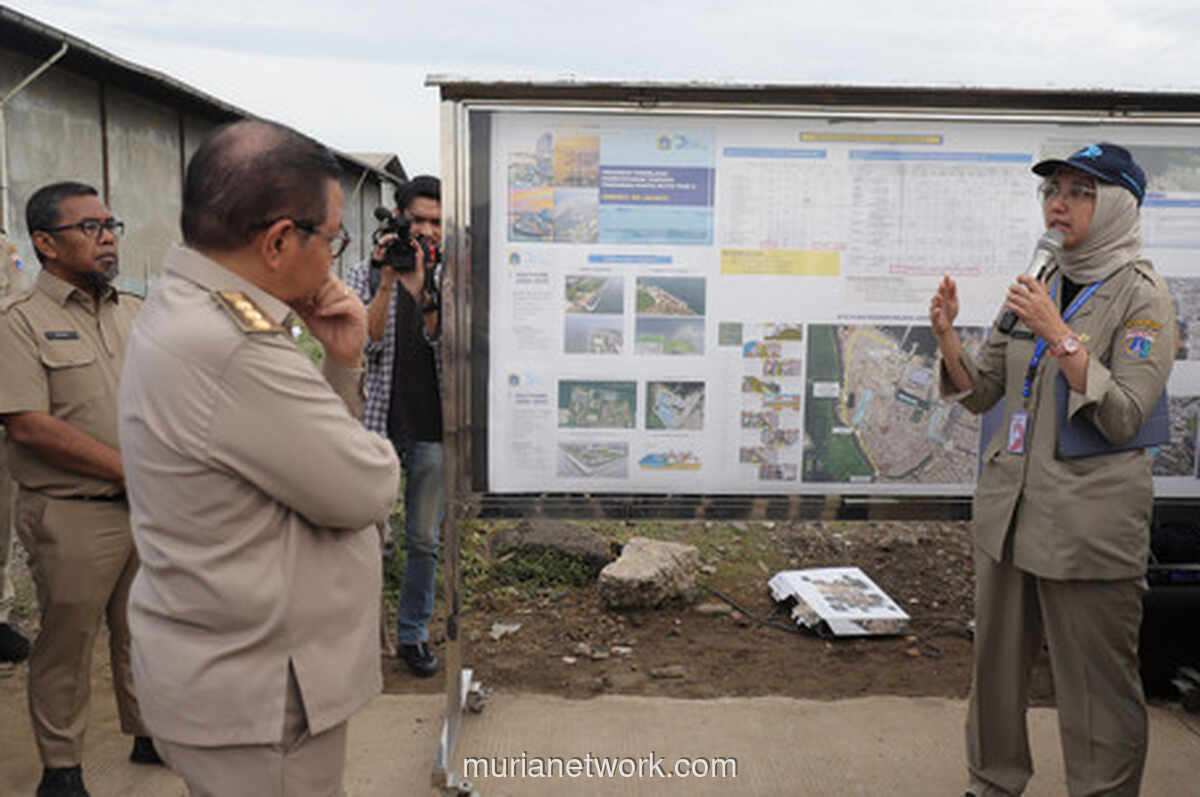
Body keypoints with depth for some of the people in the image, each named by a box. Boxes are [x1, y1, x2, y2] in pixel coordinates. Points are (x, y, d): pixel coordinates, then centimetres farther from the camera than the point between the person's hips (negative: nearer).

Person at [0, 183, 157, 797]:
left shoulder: (136, 311, 10)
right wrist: (131, 471, -16)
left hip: (151, 508, 5)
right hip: (73, 516, -5)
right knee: (66, 643, 9)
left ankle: (151, 734, 35)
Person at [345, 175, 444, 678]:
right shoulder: (364, 275, 2)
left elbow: (444, 343, -10)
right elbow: (363, 343, -10)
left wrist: (420, 289, -24)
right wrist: (387, 283, -20)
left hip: (431, 429, 1)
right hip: (375, 423, -1)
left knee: (425, 540, 9)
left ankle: (413, 635, 24)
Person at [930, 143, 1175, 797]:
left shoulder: (1141, 297, -7)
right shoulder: (1035, 286, 10)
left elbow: (1124, 418, -17)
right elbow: (982, 393, 10)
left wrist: (1059, 336, -24)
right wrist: (947, 336, -7)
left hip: (1091, 517, -6)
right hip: (1008, 504, 6)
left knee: (1095, 688, 3)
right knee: (996, 666, 16)